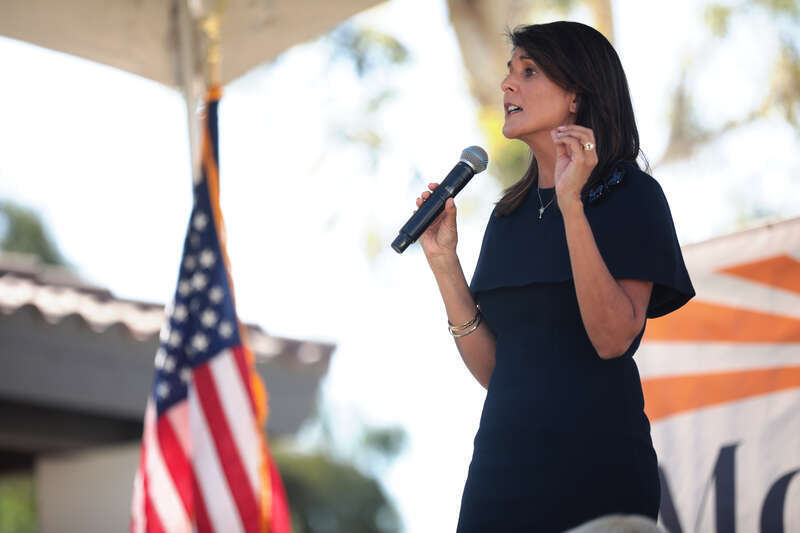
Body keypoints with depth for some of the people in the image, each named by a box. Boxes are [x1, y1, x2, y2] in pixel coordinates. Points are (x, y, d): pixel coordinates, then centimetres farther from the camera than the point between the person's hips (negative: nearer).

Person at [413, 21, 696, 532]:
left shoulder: (629, 194, -4)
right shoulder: (510, 212, 14)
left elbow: (613, 338, -18)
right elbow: (490, 368, 8)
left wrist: (572, 205, -21)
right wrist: (443, 261, -1)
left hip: (594, 463, -6)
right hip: (503, 457, 6)